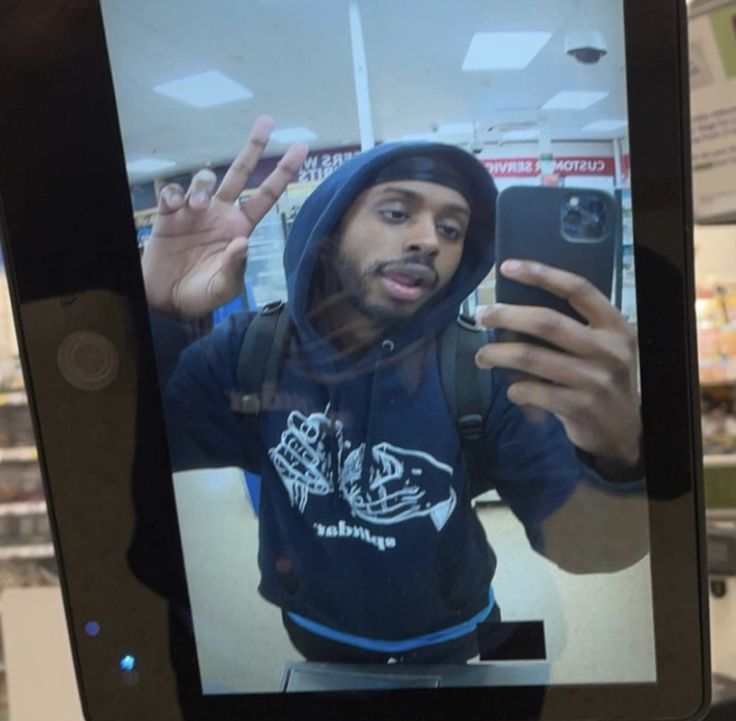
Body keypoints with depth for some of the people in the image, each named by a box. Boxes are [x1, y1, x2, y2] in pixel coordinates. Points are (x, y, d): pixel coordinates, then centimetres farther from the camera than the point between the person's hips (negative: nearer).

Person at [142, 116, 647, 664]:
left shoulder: (484, 369, -25)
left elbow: (579, 549, -31)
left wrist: (619, 456, -56)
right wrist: (153, 313, -45)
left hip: (445, 637, 0)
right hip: (316, 629, 1)